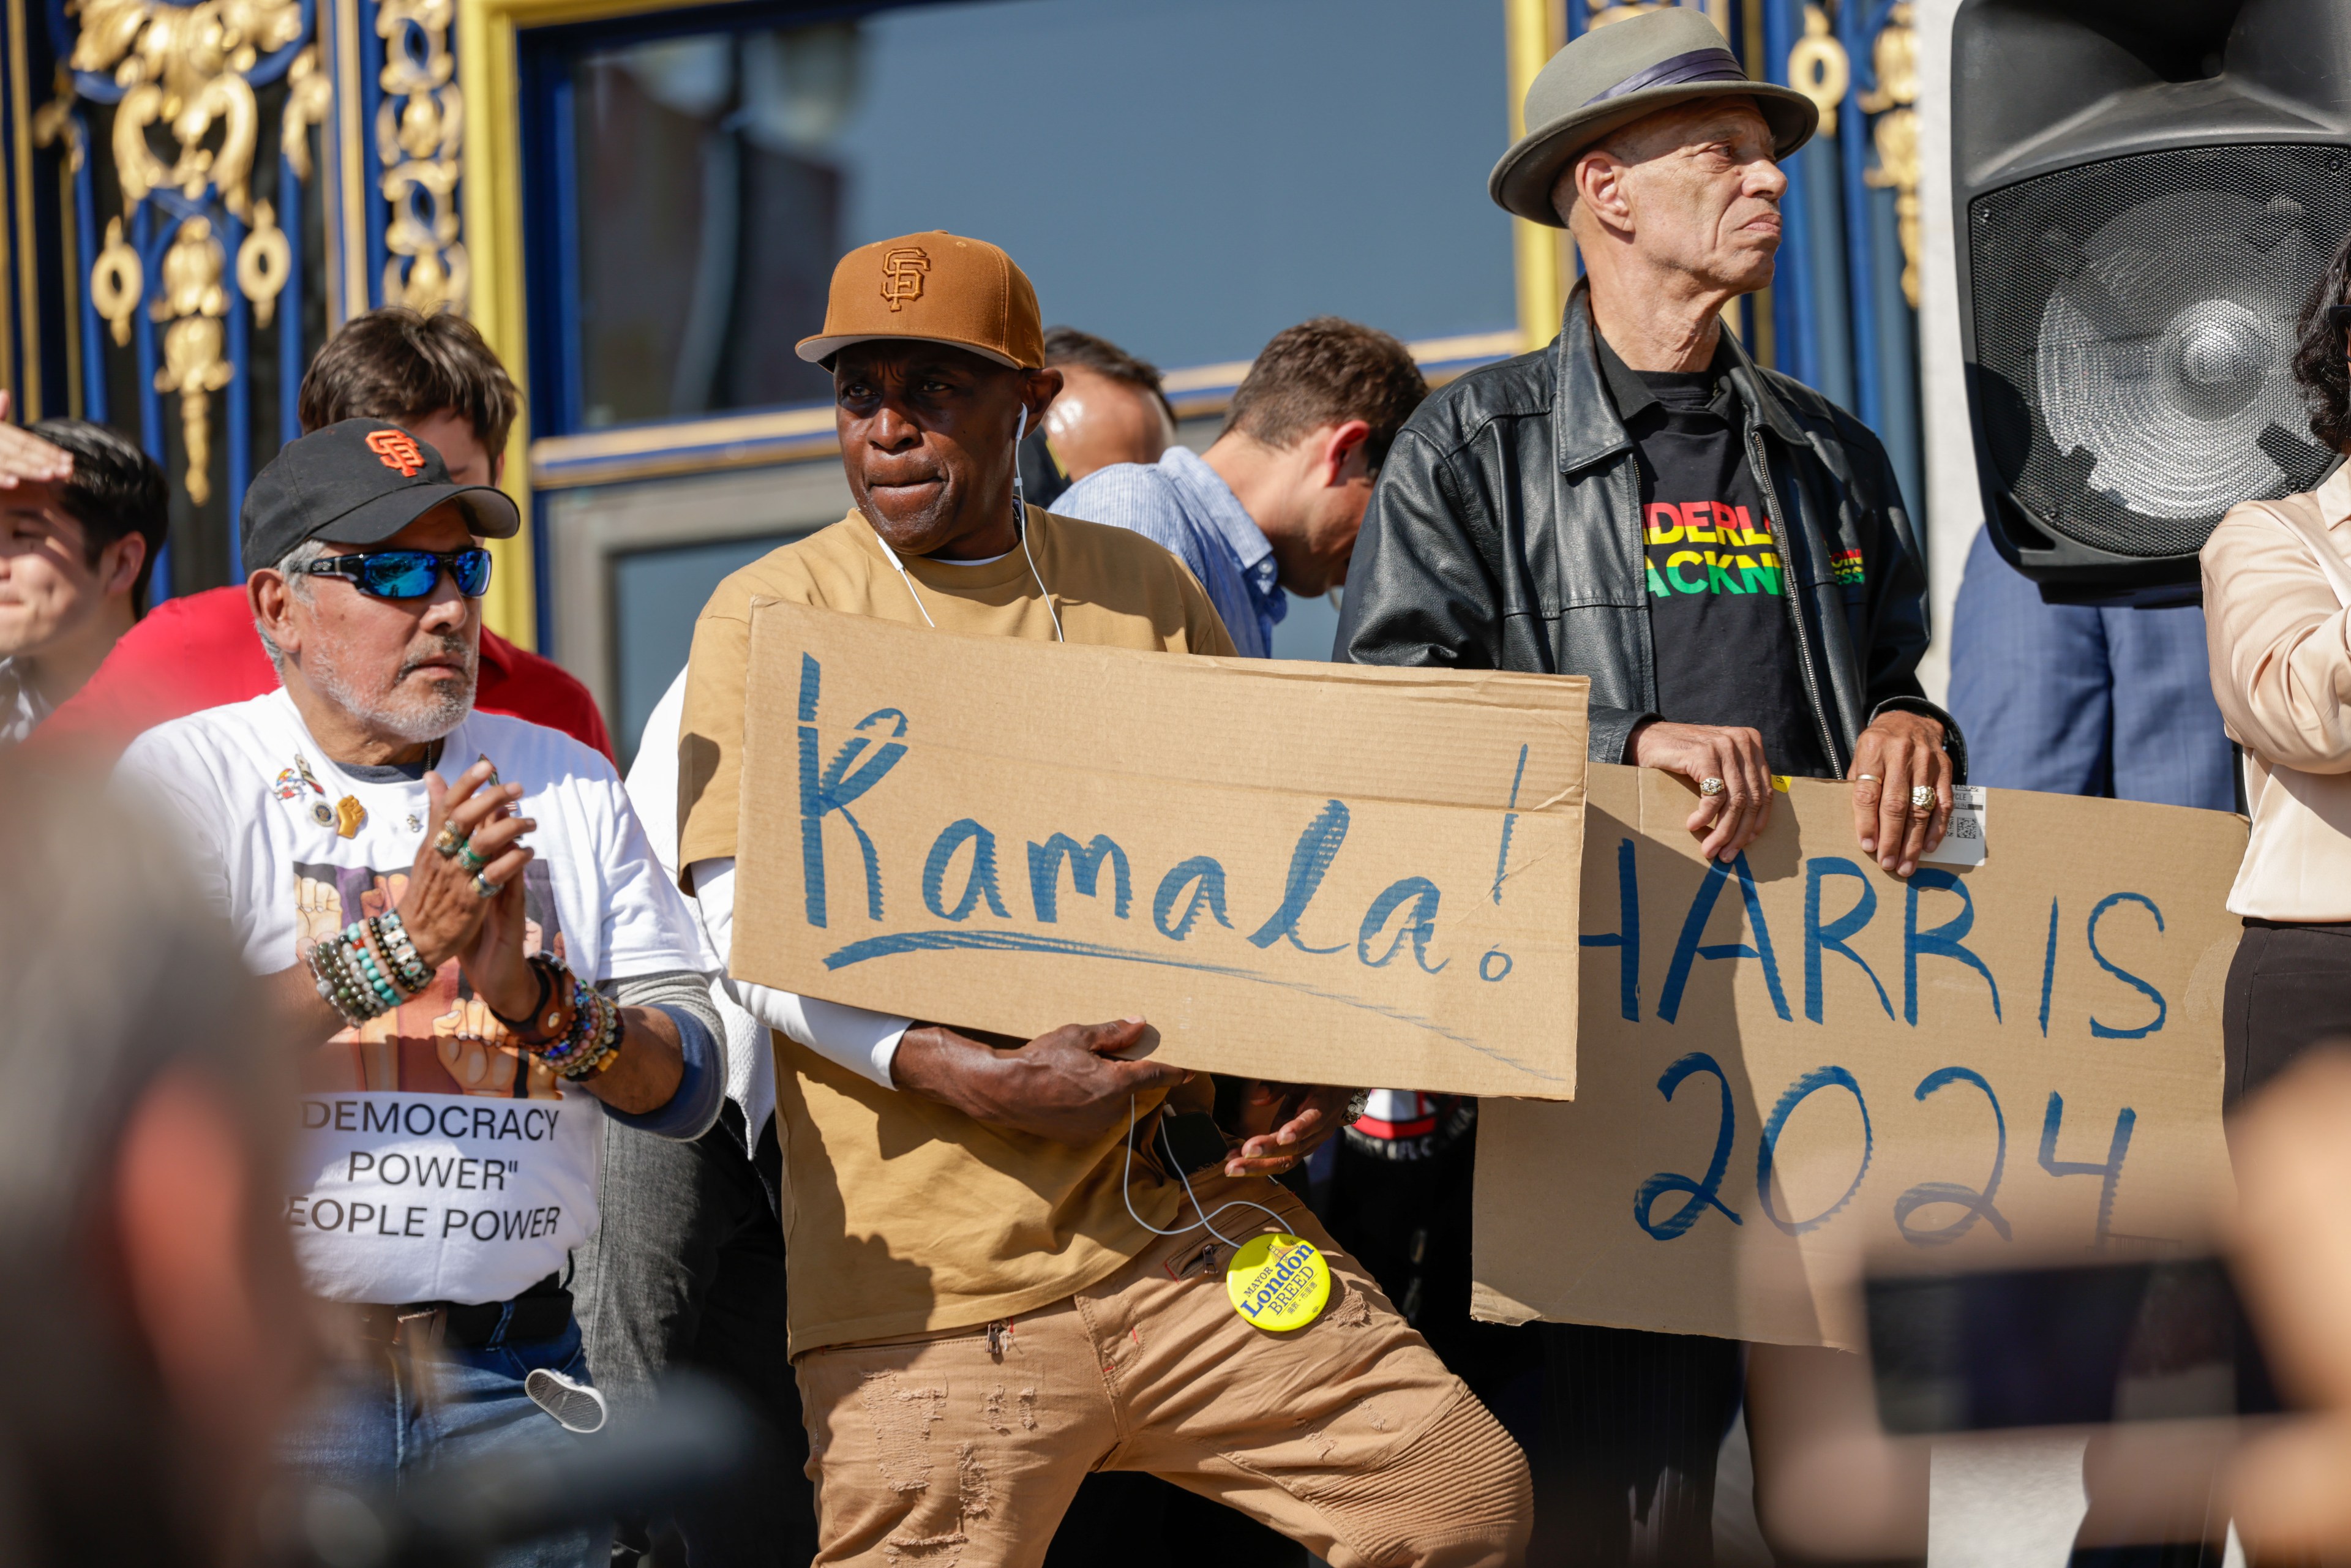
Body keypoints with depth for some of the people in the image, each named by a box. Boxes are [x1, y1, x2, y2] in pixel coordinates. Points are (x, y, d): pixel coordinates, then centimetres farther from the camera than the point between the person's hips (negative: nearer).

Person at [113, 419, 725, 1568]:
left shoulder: (570, 787, 12)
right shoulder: (183, 778, 1)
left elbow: (691, 1090, 7)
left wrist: (542, 1001, -13)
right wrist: (398, 947, -19)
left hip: (511, 1385, 3)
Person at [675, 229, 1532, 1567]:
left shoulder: (1147, 592, 14)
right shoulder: (773, 614, 4)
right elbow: (748, 928, -5)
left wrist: (1310, 1063, 0)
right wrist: (982, 1080, -18)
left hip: (1186, 1216, 3)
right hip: (934, 1285, -3)